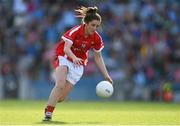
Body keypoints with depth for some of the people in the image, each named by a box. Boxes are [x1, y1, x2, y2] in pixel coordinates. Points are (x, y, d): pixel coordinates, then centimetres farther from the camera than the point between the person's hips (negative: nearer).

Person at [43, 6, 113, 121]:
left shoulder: (96, 38, -10)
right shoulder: (75, 31, -22)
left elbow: (98, 57, 2)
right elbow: (66, 48, -33)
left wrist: (106, 75, -2)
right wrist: (74, 58, -53)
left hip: (78, 63, 3)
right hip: (64, 57, -3)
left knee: (61, 97, -6)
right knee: (60, 85, -30)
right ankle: (48, 113, -24)